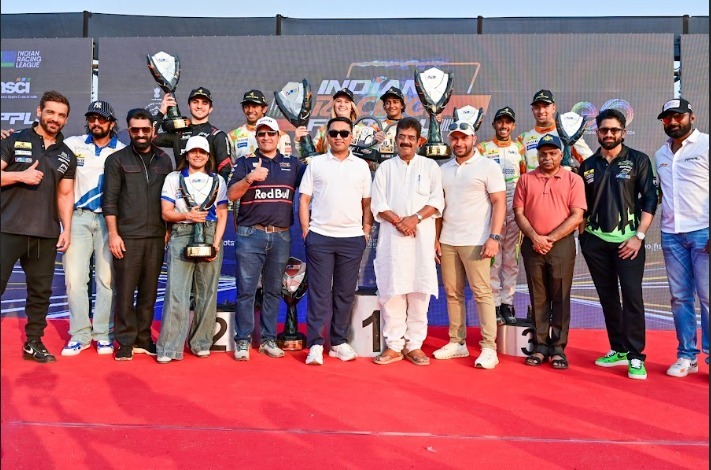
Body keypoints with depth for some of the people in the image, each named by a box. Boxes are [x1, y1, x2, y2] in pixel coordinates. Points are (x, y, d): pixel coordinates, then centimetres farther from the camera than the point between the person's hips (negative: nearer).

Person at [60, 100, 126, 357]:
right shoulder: (72, 144, 9)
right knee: (74, 276, -2)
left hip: (109, 219, -1)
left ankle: (104, 334, 8)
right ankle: (79, 334, 8)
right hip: (78, 217, 1)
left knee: (107, 278, -2)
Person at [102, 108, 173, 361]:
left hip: (156, 237, 3)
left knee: (149, 291, 7)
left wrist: (168, 230, 7)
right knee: (125, 291, 0)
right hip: (127, 236, -3)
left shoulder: (164, 160, 12)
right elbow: (109, 200, -2)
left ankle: (143, 338, 17)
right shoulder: (117, 160, 3)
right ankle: (126, 342, 9)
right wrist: (113, 234, -8)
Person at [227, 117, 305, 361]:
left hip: (281, 237, 2)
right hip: (250, 235, -2)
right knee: (246, 290, -1)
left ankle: (269, 339, 18)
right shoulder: (246, 162, 8)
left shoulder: (292, 163, 13)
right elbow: (232, 195, -1)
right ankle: (242, 341, 8)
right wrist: (249, 178, -17)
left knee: (273, 291, 9)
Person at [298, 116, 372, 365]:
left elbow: (367, 203, 12)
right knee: (319, 291, 0)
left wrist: (366, 231, 4)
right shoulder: (316, 163, 6)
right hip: (320, 236, -1)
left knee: (345, 293, 8)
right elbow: (304, 200, 5)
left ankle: (339, 342, 18)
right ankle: (315, 344, 6)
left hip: (352, 238, 2)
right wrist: (306, 231, -2)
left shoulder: (362, 166, 10)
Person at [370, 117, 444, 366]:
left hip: (422, 236, 0)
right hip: (392, 236, 0)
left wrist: (416, 218, -13)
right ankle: (394, 345, 7)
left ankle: (414, 344, 9)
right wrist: (398, 221, -11)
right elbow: (377, 204, 5)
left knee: (419, 291, 0)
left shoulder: (430, 166, 12)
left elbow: (437, 201, 2)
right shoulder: (385, 167, 14)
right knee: (391, 290, -1)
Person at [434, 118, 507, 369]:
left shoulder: (488, 166, -1)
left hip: (475, 242, -5)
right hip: (447, 241, 5)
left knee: (482, 293, -3)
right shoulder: (444, 170, 14)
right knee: (452, 293, 8)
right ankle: (457, 343, 16)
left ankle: (489, 348, 2)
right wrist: (436, 238, 9)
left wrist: (494, 238, -14)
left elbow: (499, 203, -5)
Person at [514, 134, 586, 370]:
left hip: (562, 244, -2)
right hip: (533, 245, 2)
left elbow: (577, 216, -4)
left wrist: (550, 238, -11)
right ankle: (540, 346, 13)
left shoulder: (573, 180, 3)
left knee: (560, 297, 2)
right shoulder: (526, 179, 9)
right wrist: (534, 237, -9)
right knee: (538, 297, 6)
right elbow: (519, 213, 5)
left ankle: (558, 348, 9)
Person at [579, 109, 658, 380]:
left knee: (632, 296, -8)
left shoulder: (638, 160, 2)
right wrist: (582, 236, 4)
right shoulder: (588, 166, 10)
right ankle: (618, 350, 19)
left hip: (627, 239, -3)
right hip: (595, 241, 3)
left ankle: (635, 357, 0)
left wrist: (638, 236, -10)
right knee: (607, 297, 9)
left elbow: (650, 200, -3)